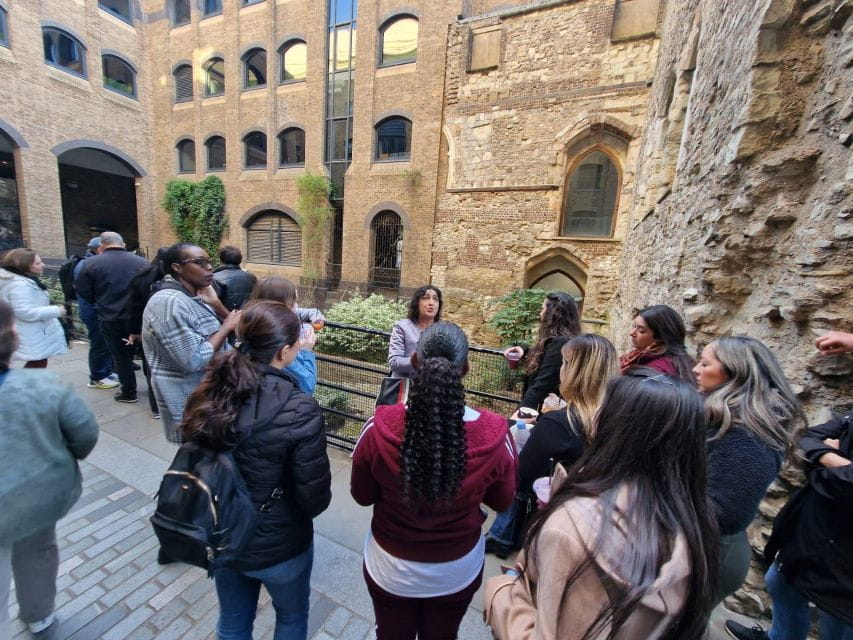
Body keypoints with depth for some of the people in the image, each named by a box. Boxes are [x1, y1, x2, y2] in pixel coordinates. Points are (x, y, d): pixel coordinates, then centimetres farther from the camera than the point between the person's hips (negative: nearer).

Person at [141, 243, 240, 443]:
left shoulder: (195, 297, 5)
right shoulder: (169, 303, -22)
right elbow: (194, 361, -28)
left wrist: (215, 303, -8)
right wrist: (227, 327, -21)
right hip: (191, 404, -8)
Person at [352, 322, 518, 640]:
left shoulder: (379, 428, -30)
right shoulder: (494, 434, -28)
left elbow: (362, 496, -10)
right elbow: (502, 501, -8)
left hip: (390, 568, 0)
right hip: (458, 571, 1)